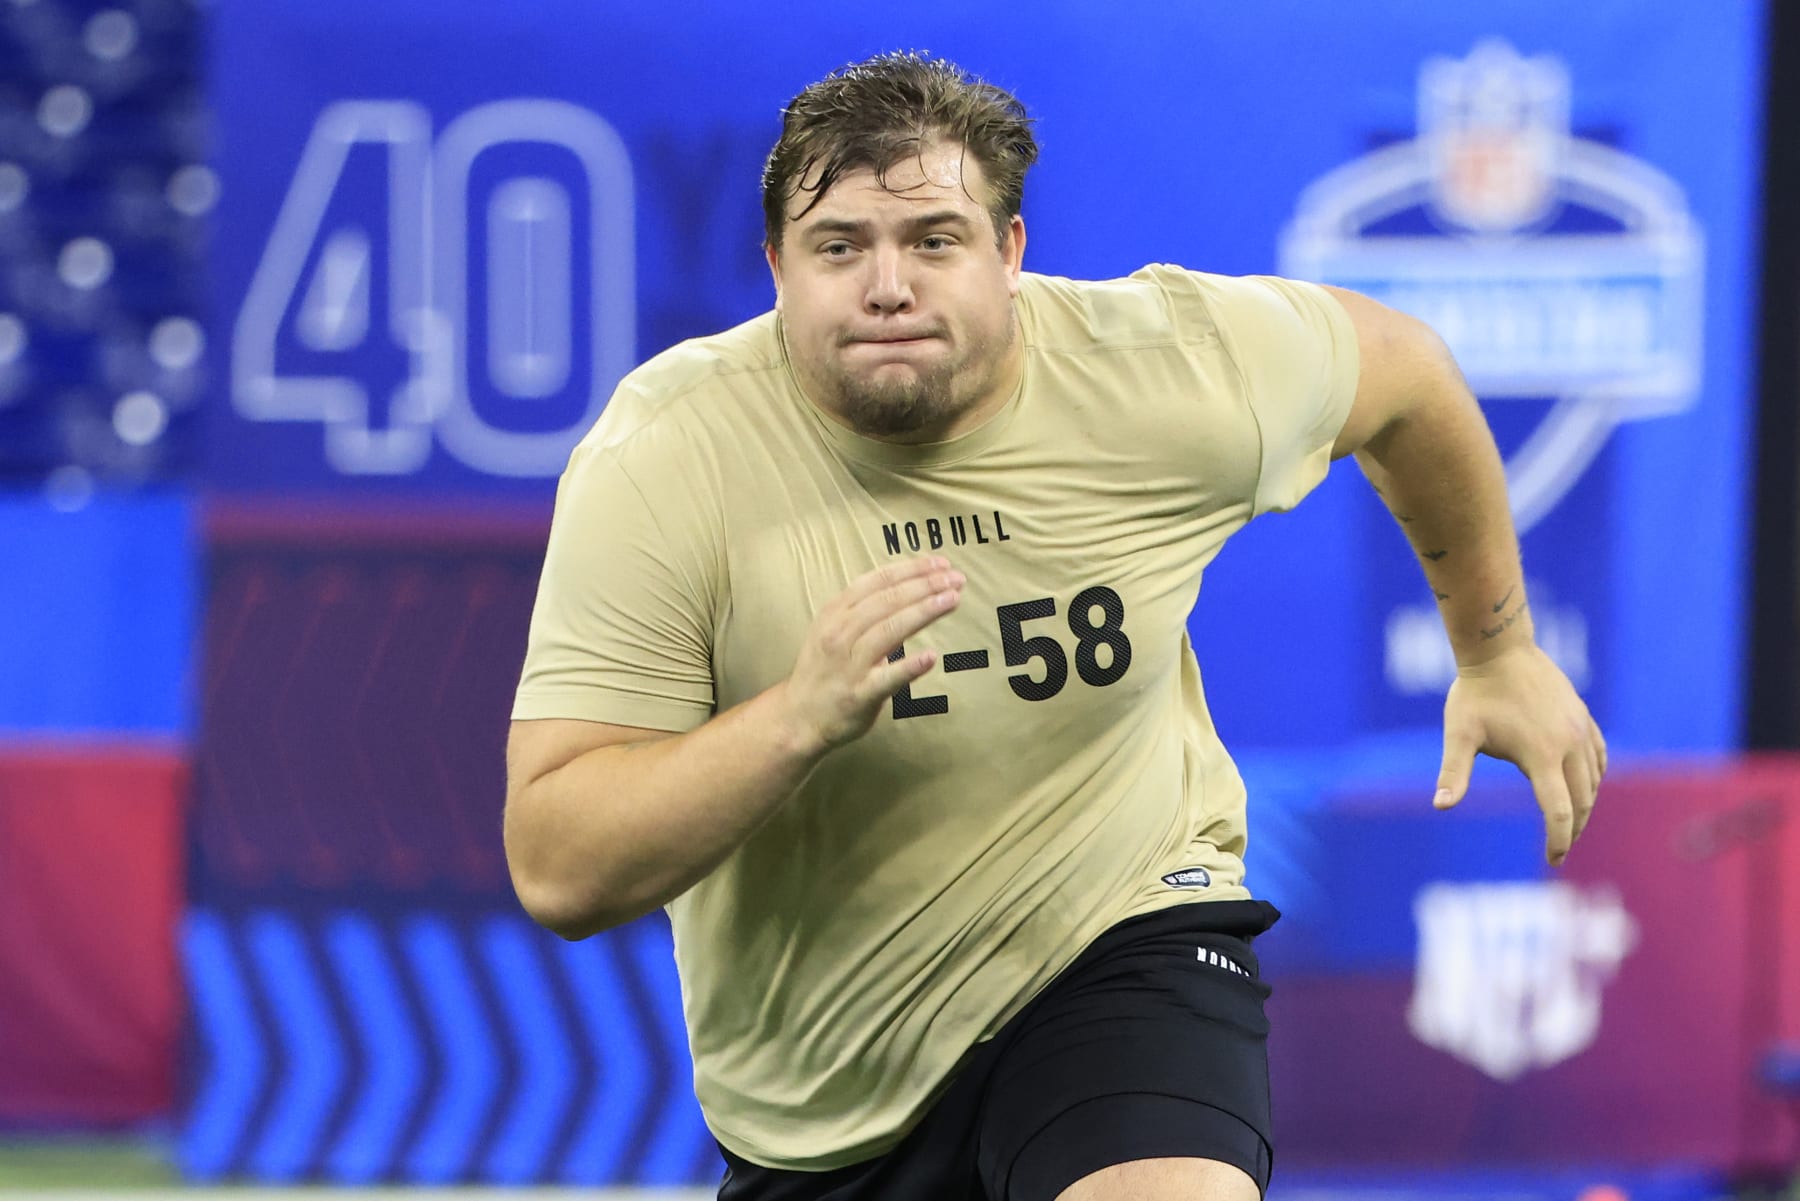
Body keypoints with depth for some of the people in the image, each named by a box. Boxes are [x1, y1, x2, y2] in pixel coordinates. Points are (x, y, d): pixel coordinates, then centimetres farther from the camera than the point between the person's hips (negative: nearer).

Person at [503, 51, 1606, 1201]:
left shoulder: (1168, 370, -13)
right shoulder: (659, 459, -19)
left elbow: (1402, 365, 12)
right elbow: (558, 870, -24)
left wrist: (1500, 651, 21)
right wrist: (802, 717, -38)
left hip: (1124, 943, -1)